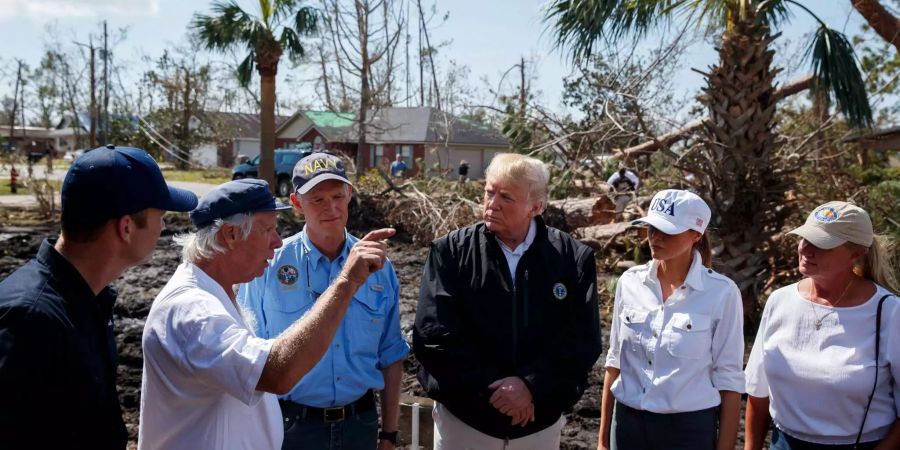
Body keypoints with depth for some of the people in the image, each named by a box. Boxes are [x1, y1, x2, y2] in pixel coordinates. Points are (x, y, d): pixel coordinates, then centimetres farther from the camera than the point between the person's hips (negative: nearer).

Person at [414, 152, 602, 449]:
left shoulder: (574, 258, -4)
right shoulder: (450, 252, -8)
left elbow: (582, 340, -7)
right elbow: (433, 336, -13)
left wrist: (531, 385, -18)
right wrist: (491, 388, -17)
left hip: (540, 421, 1)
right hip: (463, 417, -1)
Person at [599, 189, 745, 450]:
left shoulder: (721, 292, -12)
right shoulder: (630, 282, -2)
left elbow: (728, 379, -8)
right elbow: (615, 361, 4)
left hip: (690, 428, -3)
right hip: (628, 424, 3)